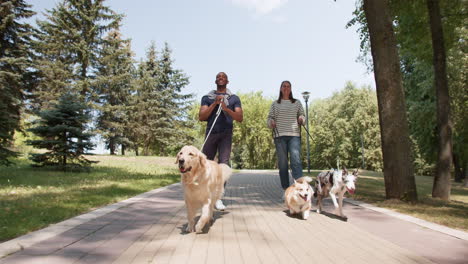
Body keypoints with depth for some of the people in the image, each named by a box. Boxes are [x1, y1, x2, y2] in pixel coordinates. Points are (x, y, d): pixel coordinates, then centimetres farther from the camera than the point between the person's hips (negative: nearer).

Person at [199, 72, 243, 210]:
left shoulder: (234, 98, 13)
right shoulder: (207, 98, 14)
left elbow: (240, 118, 4)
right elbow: (201, 117, 3)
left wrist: (226, 108, -12)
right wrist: (214, 104, -8)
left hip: (226, 134, -1)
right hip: (210, 133, 1)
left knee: (223, 163, -13)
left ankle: (218, 198, -12)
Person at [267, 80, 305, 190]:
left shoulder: (297, 103, 16)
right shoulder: (275, 104, 16)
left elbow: (302, 116, 16)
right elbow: (269, 118, 13)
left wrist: (301, 119, -8)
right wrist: (271, 122, -10)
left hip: (294, 135, -1)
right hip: (279, 136, 1)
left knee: (296, 161, -16)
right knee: (282, 163, 0)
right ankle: (286, 190, 6)